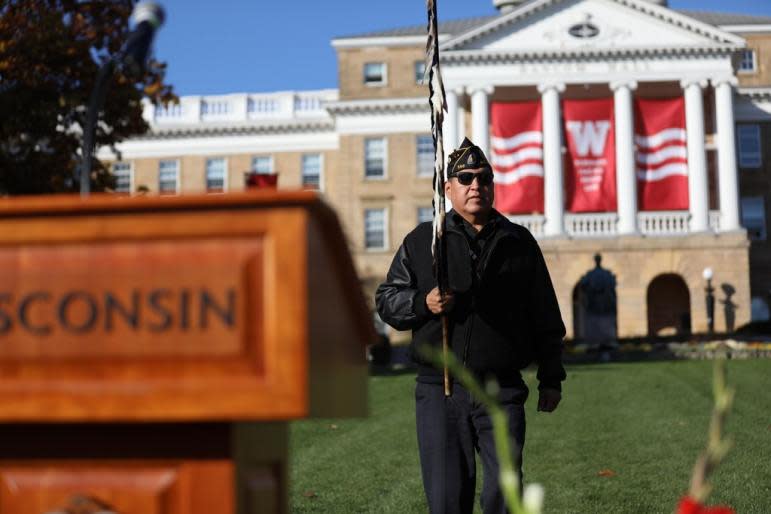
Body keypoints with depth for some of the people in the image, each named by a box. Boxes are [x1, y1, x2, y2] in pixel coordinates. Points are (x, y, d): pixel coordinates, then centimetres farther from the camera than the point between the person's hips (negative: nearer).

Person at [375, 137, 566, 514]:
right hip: (439, 391, 0)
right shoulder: (421, 241, 10)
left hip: (502, 393, 0)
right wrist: (422, 303, -10)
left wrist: (551, 378, 13)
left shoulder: (519, 242, 12)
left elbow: (545, 318, 15)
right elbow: (386, 299, 11)